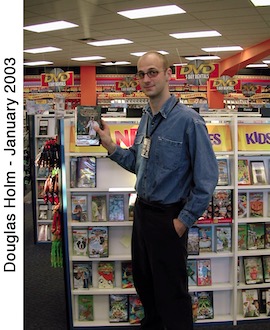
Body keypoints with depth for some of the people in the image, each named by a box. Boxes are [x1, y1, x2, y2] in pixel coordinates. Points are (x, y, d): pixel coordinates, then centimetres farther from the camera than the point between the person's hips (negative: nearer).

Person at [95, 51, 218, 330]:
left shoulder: (187, 120, -18)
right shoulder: (145, 119, 7)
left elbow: (207, 177, -19)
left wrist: (184, 221, -16)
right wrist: (110, 145, 1)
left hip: (168, 217, -8)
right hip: (142, 210, 8)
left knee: (171, 291, 8)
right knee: (143, 280, 23)